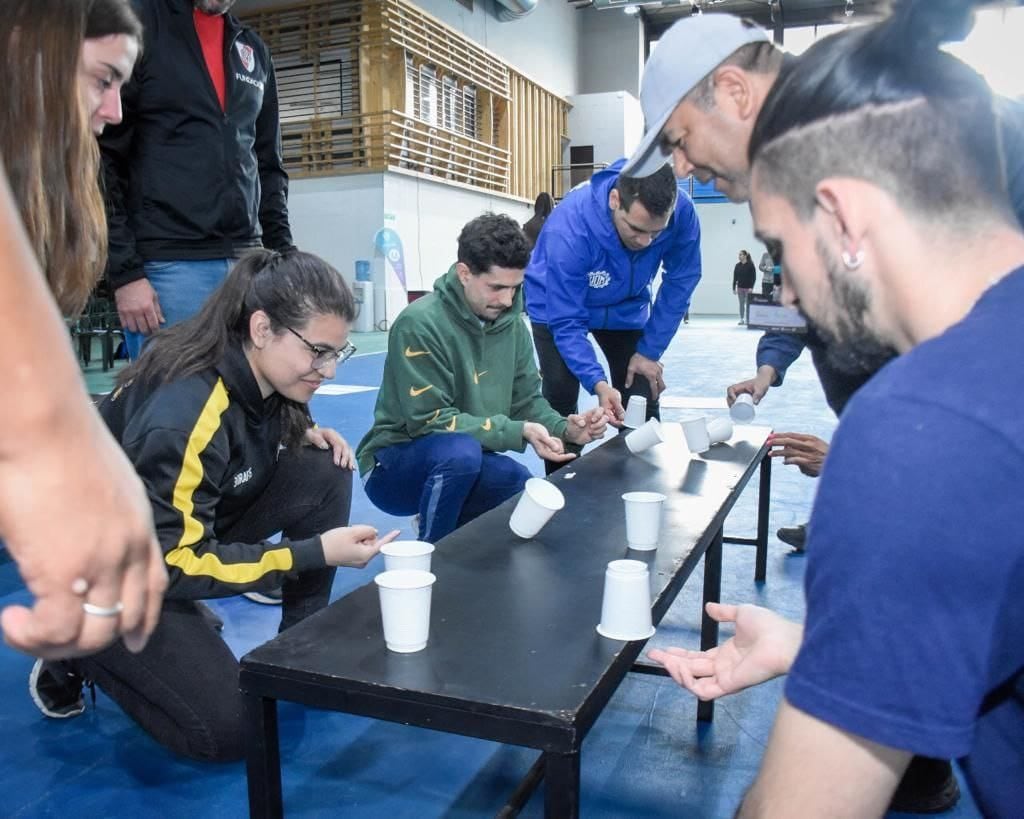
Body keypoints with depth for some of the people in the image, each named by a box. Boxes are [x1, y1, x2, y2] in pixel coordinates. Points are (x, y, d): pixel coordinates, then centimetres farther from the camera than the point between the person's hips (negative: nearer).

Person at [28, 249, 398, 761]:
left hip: (191, 526, 8)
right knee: (229, 728, -15)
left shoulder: (258, 374, -11)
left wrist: (303, 433, -11)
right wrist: (314, 551, -32)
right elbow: (173, 562, -30)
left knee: (325, 472, -13)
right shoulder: (180, 416, -35)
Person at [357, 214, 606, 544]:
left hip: (464, 461, 6)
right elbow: (430, 419, -24)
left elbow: (527, 400, 3)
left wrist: (564, 428, -19)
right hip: (394, 465, -6)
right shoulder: (420, 323, -23)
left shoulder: (512, 324, -3)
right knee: (460, 450, -35)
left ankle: (453, 525, 11)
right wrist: (517, 431, -31)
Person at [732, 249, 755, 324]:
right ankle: (741, 319, 12)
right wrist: (734, 288, 5)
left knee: (748, 303, 1)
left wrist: (751, 287, -14)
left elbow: (754, 277, -8)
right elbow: (735, 277, 8)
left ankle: (747, 319, 8)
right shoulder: (738, 265, 5)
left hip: (748, 288, -4)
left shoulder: (750, 265, -7)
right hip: (740, 287, 4)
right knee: (741, 304, 7)